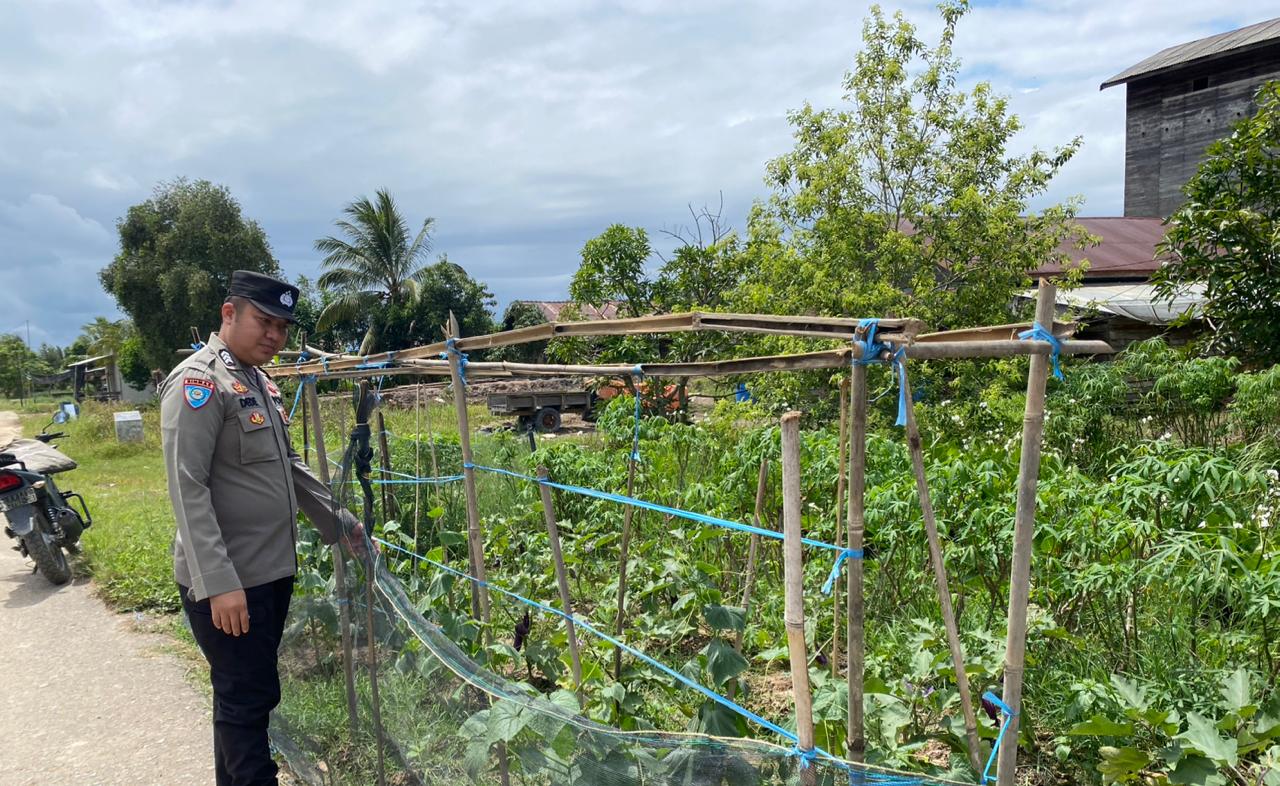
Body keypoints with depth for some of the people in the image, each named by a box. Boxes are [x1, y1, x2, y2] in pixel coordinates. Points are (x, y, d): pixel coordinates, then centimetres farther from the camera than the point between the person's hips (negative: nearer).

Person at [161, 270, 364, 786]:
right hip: (226, 582, -9)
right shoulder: (200, 381, -14)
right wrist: (219, 582, -25)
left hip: (273, 571, 9)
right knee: (248, 699, -1)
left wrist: (339, 522, 23)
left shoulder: (260, 383, 14)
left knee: (247, 696, 17)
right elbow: (187, 489, -21)